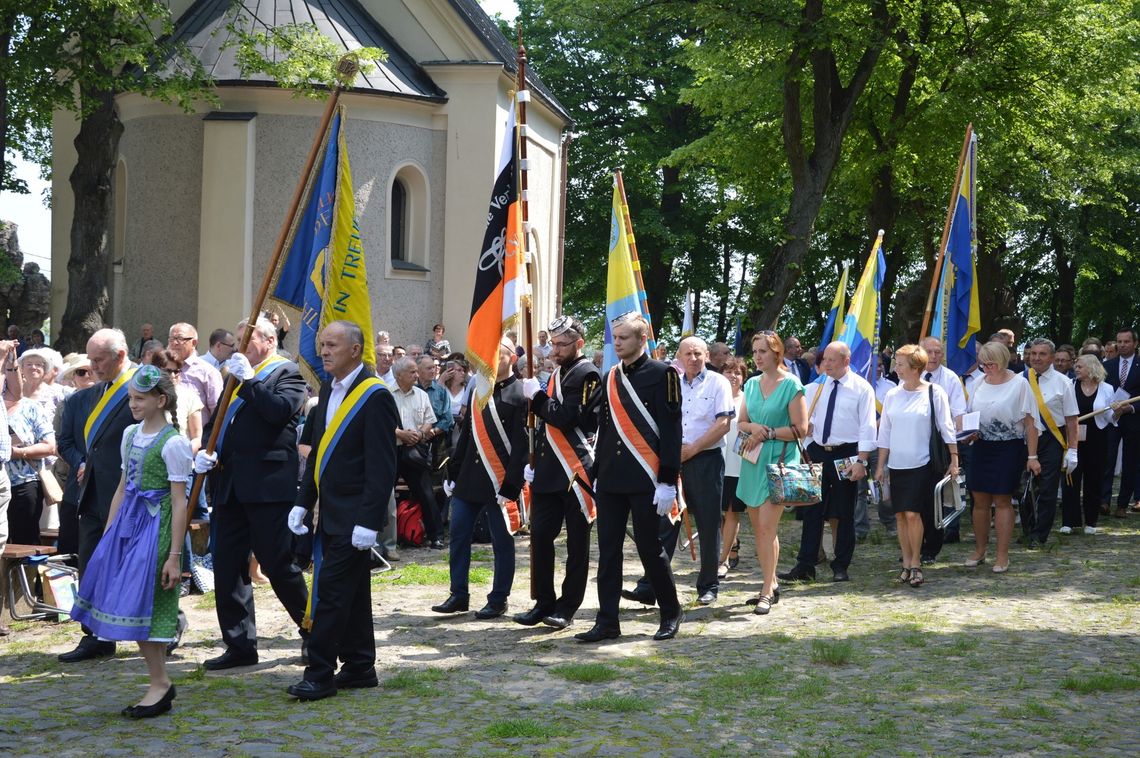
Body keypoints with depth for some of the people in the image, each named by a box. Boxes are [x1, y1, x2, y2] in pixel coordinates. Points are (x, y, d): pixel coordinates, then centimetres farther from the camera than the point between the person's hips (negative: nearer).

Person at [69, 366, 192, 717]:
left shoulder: (172, 443, -11)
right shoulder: (130, 434, 11)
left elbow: (179, 503, -13)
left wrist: (174, 556, -15)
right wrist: (108, 535, 15)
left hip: (155, 526, -7)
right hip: (127, 521, 7)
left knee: (139, 604, -7)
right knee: (127, 602, 5)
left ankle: (160, 684, 4)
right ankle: (160, 684, 12)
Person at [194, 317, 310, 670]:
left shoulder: (287, 373, 0)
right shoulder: (235, 376, 22)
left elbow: (280, 410, -19)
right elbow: (214, 423, 22)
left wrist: (248, 380, -14)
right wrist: (204, 452, 4)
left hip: (268, 485, -7)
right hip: (229, 486, 7)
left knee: (278, 563, -3)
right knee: (227, 567, 6)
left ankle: (313, 631, 16)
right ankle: (239, 645, 14)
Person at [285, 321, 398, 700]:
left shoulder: (375, 396, -14)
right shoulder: (328, 390, 12)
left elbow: (382, 466, -18)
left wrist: (368, 521, -21)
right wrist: (302, 502, 11)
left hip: (354, 517, -8)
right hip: (332, 513, 8)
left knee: (332, 592, -8)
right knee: (351, 594, 14)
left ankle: (320, 675, -3)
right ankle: (359, 668, 23)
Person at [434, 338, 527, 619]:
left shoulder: (520, 395, -9)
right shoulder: (478, 392, 12)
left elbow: (521, 446, -13)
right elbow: (466, 435, 16)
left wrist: (510, 486, -17)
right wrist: (453, 474, 12)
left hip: (499, 480, -7)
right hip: (469, 478, 7)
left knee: (502, 541, 4)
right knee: (459, 535, 9)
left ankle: (498, 600, 13)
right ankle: (458, 595, 19)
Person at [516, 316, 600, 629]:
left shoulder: (587, 375, -8)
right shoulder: (556, 374, 18)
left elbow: (567, 418, -19)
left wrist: (536, 396, -12)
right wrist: (534, 462, 19)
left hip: (576, 472, -8)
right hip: (548, 473, 8)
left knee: (576, 543, 1)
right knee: (540, 536, 6)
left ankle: (567, 608, 6)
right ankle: (544, 603, 14)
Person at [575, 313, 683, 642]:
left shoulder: (662, 374, -6)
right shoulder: (610, 378, 13)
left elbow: (671, 429, -9)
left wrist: (667, 480, -14)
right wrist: (597, 474, 16)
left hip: (645, 479, -6)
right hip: (611, 480, 6)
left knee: (649, 546, 0)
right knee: (608, 549, 4)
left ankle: (671, 612, 18)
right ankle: (607, 621, 9)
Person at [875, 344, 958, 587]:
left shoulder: (934, 393, -5)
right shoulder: (892, 395, 6)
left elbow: (946, 428, -2)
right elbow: (884, 433, 11)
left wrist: (954, 459, -5)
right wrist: (881, 465, 9)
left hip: (922, 464, -4)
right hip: (897, 464, 4)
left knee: (913, 513, -12)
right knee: (900, 514, 5)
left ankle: (916, 563, 2)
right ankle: (906, 563, 15)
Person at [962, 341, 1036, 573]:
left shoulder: (1019, 384, -6)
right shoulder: (979, 384, 8)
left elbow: (1030, 423, -7)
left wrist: (1032, 456, -10)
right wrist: (967, 435, -3)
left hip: (1009, 449, -5)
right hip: (981, 447, 5)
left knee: (1002, 501, -1)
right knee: (980, 501, 7)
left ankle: (1002, 555, 6)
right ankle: (979, 551, 20)